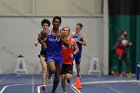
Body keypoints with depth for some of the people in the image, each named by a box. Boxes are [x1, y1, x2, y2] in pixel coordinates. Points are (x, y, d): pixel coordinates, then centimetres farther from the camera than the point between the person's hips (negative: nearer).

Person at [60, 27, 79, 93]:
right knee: (62, 78, 2)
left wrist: (73, 54, -11)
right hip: (62, 62, 1)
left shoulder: (72, 41, -5)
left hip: (69, 62, -1)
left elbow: (77, 49, 5)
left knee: (68, 77, -15)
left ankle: (69, 78, 23)